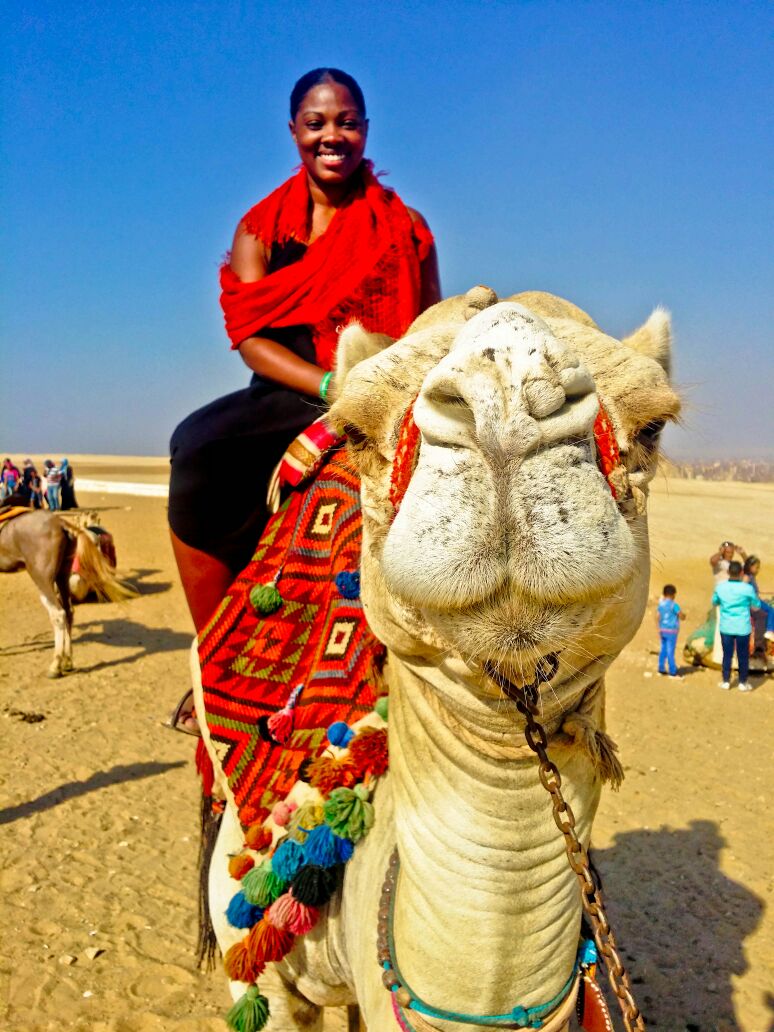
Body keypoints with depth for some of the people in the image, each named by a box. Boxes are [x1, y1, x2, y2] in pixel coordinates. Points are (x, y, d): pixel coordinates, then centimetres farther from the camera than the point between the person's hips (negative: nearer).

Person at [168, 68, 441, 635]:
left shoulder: (404, 226, 10)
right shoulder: (261, 228, 9)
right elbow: (249, 337, -2)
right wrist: (331, 385, -18)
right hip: (289, 399, 0)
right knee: (197, 445, -29)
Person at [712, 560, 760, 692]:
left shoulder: (720, 587, -6)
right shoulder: (748, 588, -14)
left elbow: (714, 602, 12)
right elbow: (756, 606, 2)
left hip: (726, 627, 2)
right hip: (742, 627, -2)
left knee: (727, 655, 12)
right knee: (743, 656, 10)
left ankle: (726, 681, 18)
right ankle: (743, 683, 18)